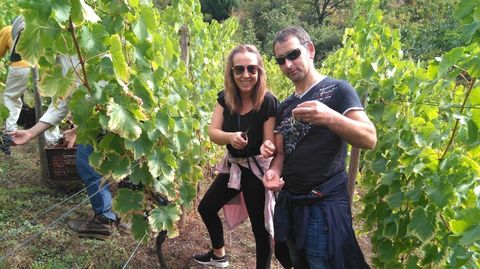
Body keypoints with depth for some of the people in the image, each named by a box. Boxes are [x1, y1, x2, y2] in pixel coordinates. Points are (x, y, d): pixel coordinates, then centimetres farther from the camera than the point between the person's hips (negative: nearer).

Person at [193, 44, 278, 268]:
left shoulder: (269, 102, -20)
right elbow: (213, 133, -10)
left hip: (257, 169, -6)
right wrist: (231, 136, -31)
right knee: (206, 208, 19)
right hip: (233, 166, 7)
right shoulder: (225, 98, -5)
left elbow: (270, 143, -19)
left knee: (260, 227, 2)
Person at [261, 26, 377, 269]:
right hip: (289, 203, 7)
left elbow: (369, 139, -18)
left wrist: (330, 117, -36)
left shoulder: (337, 90, -8)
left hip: (324, 204, -6)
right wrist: (273, 172, -11)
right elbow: (281, 152, 12)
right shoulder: (284, 107, 11)